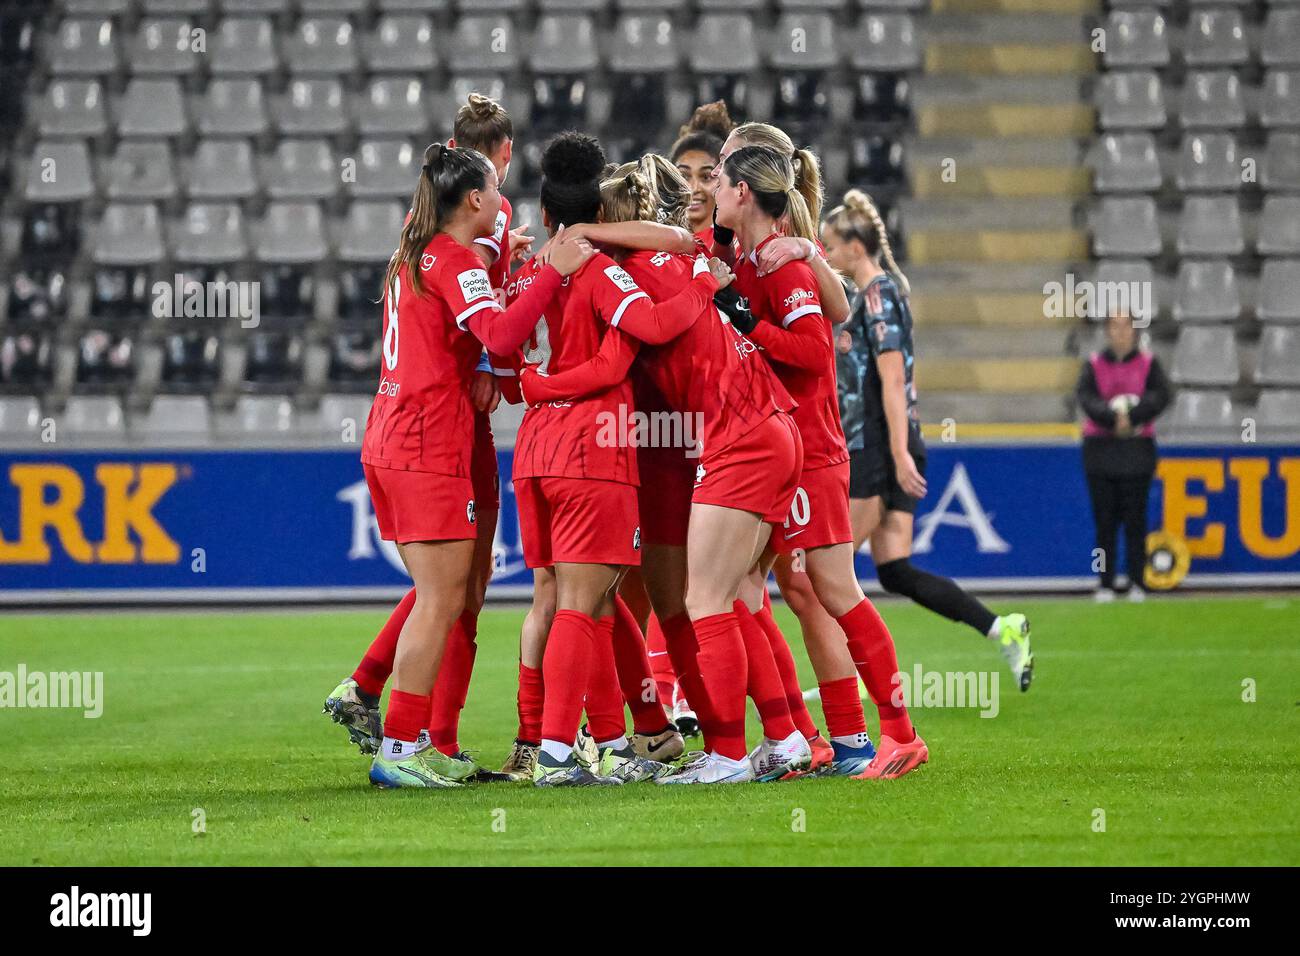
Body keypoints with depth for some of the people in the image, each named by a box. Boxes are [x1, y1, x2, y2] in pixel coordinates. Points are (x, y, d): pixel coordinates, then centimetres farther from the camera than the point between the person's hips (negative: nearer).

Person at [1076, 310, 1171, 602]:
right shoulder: (1094, 364, 7)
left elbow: (1160, 396, -8)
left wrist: (1131, 416, -22)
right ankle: (1105, 584, 3)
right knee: (1105, 518, 0)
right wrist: (1113, 418, -23)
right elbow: (1085, 397, -8)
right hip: (1100, 445, 0)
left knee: (1135, 518, -2)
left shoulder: (1148, 363, 6)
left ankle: (1136, 583, 3)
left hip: (1138, 446, 0)